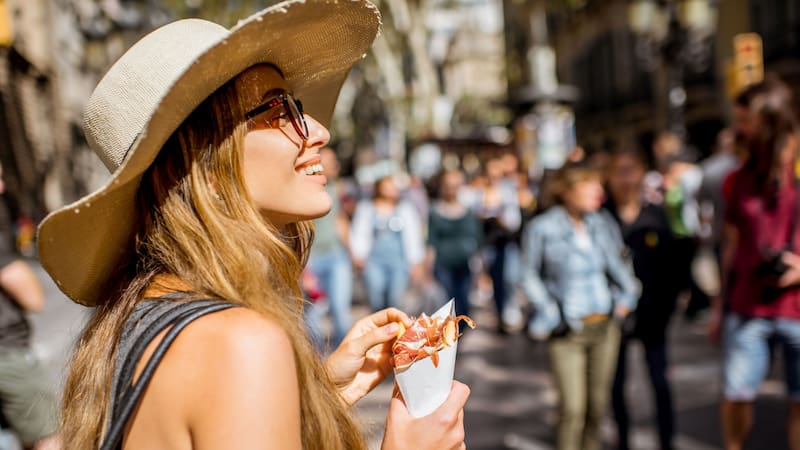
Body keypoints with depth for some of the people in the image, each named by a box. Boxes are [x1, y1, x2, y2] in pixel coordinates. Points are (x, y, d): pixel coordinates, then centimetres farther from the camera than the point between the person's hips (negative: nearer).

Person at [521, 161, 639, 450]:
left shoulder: (603, 225, 3)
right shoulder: (541, 229, -9)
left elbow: (616, 262, 18)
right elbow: (530, 275, 0)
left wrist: (628, 292, 5)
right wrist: (548, 313, -7)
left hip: (605, 326, 5)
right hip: (567, 331, -4)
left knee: (598, 404, 13)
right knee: (572, 407, -8)